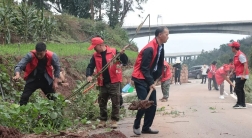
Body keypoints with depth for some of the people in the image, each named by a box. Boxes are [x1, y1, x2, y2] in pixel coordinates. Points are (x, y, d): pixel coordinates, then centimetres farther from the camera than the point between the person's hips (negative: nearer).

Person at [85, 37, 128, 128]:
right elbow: (90, 66, 5)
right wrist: (89, 75, -14)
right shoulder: (95, 56, 5)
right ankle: (103, 120, 22)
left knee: (115, 102, 0)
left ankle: (114, 120, 10)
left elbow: (125, 61, -5)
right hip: (103, 83, 4)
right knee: (102, 103, 11)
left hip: (114, 82, -4)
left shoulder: (114, 52, -7)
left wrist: (122, 55, -26)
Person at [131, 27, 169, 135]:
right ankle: (136, 125, 7)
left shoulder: (161, 47, 6)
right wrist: (151, 83, -19)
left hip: (150, 79, 9)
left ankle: (146, 127, 13)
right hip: (141, 79, -9)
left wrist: (154, 80, 8)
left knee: (153, 104, 4)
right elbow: (144, 68, -21)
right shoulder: (150, 48, -22)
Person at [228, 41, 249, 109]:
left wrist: (243, 75, -26)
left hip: (241, 76, -10)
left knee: (237, 89, -11)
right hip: (238, 76, 10)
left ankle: (240, 104, -6)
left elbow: (245, 64, -22)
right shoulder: (236, 55, 14)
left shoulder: (240, 55, -17)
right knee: (240, 90, 12)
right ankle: (243, 104, 17)